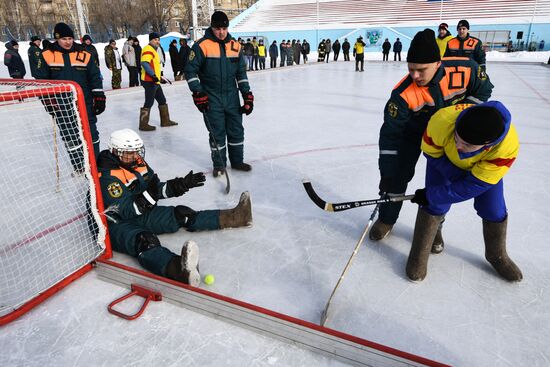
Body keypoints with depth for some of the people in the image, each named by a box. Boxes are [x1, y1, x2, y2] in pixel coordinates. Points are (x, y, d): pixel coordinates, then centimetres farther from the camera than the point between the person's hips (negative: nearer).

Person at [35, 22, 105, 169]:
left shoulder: (84, 54, 1)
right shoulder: (47, 55, 0)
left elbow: (95, 77, 4)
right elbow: (42, 79, 3)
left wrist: (99, 97, -2)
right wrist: (48, 100, -3)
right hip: (61, 105, -1)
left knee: (91, 133, 8)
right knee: (70, 137, 4)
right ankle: (79, 167, 15)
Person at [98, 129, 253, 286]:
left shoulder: (138, 163, 5)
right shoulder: (107, 176, -19)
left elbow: (157, 189, 11)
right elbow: (126, 211, -24)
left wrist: (179, 185, -4)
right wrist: (148, 194, -38)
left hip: (141, 215, 9)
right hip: (115, 224, -8)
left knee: (180, 215, -4)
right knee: (143, 241, -38)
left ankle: (231, 217, -5)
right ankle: (179, 269, -70)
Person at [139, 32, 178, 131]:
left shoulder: (154, 51, 23)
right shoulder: (148, 49, -10)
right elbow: (144, 63, -26)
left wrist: (160, 77, 27)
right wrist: (153, 75, -32)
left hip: (155, 81, 10)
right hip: (149, 81, -10)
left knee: (162, 100, 16)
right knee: (149, 102, -8)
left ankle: (165, 120, 26)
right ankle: (143, 124, -2)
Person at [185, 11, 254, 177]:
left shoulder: (235, 46, 5)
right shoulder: (202, 45, -9)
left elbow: (241, 72, 11)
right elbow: (190, 70, -7)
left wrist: (247, 94, 5)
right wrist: (198, 93, -12)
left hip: (232, 96, 4)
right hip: (211, 98, -4)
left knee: (236, 130, 10)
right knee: (217, 133, 3)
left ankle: (237, 160, 26)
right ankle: (219, 164, 19)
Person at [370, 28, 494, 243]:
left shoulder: (465, 70, -30)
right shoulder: (403, 93, -34)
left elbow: (482, 90, -6)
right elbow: (390, 133, -30)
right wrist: (386, 173, -30)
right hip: (412, 131, -1)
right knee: (397, 174, -3)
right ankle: (386, 219, 19)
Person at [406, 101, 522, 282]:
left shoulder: (507, 147, -40)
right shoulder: (442, 120, -43)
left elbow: (474, 185, -32)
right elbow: (432, 153, -21)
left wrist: (432, 194, -30)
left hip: (485, 166, 1)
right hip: (444, 158, 0)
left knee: (494, 210, 4)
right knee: (435, 206, -11)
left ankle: (497, 255, 32)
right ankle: (418, 256, 6)